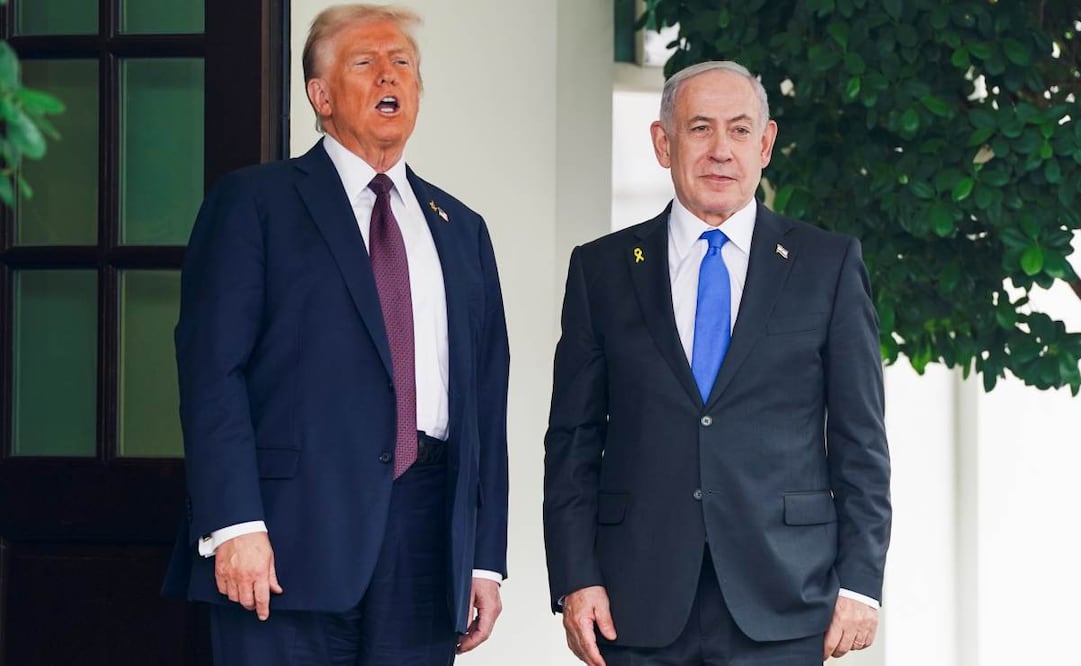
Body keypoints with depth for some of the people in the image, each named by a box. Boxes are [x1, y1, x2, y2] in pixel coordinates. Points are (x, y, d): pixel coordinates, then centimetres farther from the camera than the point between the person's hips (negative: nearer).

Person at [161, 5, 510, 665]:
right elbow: (212, 368, -5)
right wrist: (233, 524, -16)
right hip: (293, 533, -4)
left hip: (427, 544, 4)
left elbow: (487, 400, 16)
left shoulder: (462, 230, 20)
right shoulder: (254, 203, 5)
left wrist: (486, 559, 9)